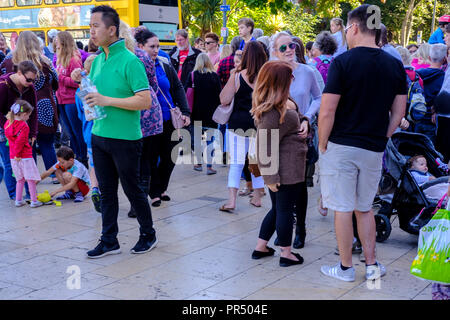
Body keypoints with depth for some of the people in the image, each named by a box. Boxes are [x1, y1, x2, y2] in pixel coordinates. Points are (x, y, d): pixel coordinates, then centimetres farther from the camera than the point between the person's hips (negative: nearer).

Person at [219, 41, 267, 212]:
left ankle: (231, 200, -2)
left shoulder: (237, 75, -7)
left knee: (236, 163, 3)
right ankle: (257, 197, 26)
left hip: (239, 123, -2)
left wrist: (230, 79, 5)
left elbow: (224, 100, -5)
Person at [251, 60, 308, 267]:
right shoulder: (271, 112, -23)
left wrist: (304, 122, 2)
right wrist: (271, 177, -20)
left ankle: (260, 248, 29)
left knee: (277, 209, 20)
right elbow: (266, 146, -23)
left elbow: (297, 115, 26)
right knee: (284, 210, 4)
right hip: (287, 170, -10)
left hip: (285, 168, 10)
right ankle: (286, 254, 19)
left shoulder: (284, 103, 8)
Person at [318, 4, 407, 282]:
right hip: (374, 150, 5)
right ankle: (372, 265, 23)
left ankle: (346, 268, 17)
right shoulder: (395, 65, 3)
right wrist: (381, 139, 13)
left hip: (341, 146, -5)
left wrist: (323, 145, -3)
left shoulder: (343, 62, -12)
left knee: (343, 208, 6)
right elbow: (398, 113, 6)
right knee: (365, 208, 19)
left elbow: (327, 111, -15)